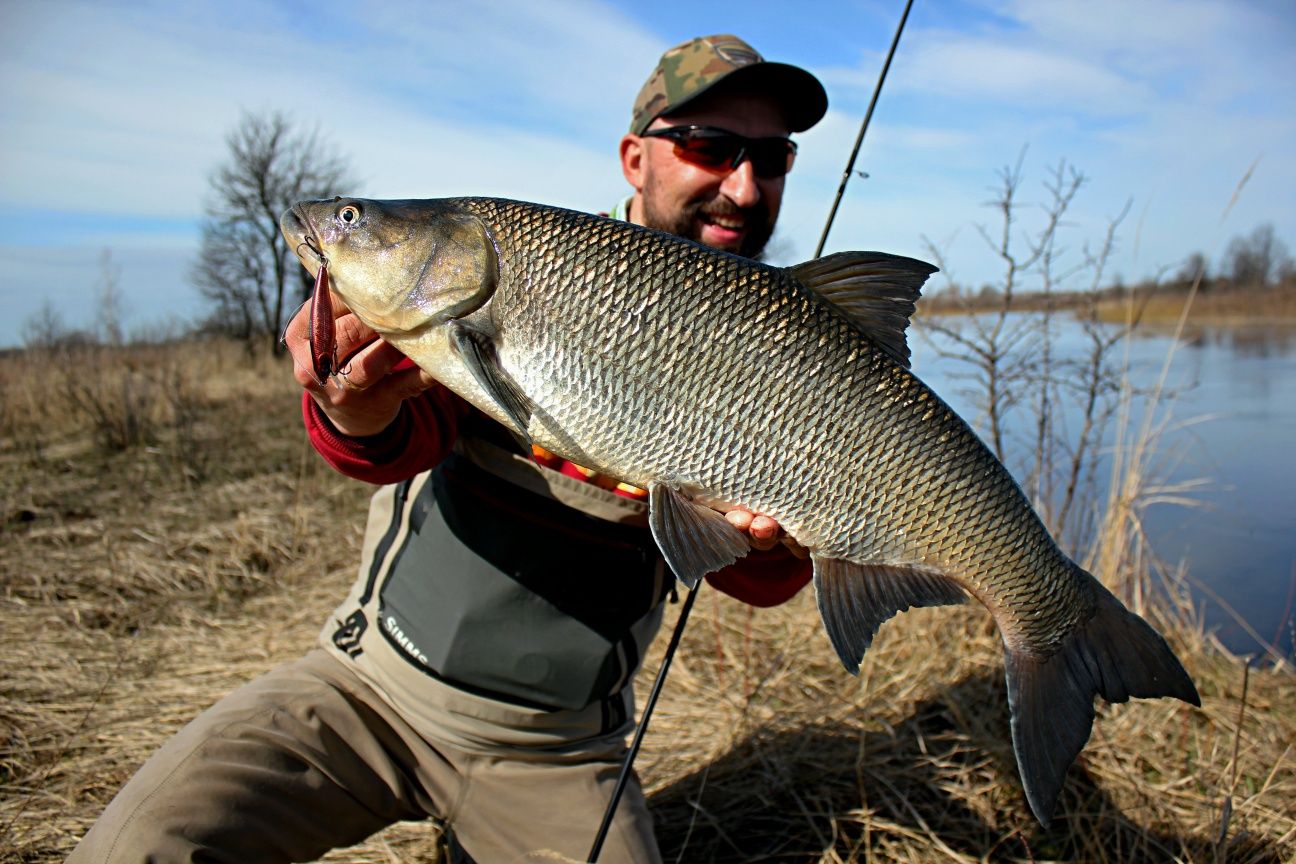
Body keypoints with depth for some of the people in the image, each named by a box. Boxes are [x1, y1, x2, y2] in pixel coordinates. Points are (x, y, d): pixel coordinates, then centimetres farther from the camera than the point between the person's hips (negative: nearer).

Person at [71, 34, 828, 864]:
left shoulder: (754, 353, -3)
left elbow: (756, 583, -4)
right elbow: (410, 438, -18)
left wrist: (774, 539, -27)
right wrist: (361, 417, -41)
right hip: (376, 680, -1)